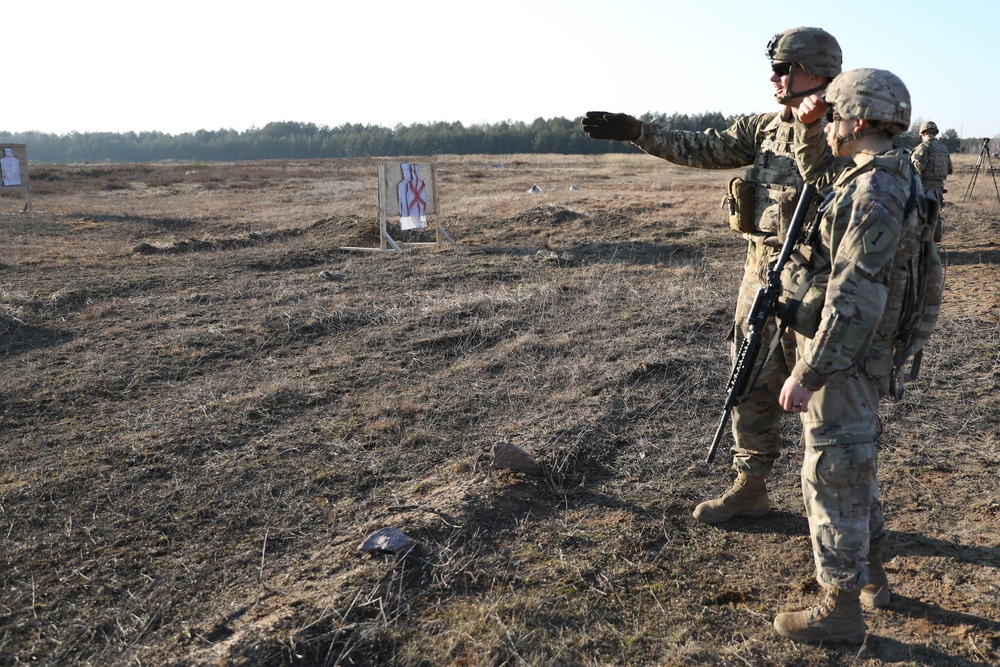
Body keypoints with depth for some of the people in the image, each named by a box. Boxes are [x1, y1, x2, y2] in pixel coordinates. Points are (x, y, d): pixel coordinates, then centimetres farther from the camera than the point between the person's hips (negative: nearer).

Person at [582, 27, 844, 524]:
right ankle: (750, 488, 28)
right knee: (751, 389, 13)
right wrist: (636, 131, 1)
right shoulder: (765, 129, 9)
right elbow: (701, 149, 7)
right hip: (759, 278, 7)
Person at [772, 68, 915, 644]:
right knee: (853, 464, 22)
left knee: (832, 475, 0)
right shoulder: (879, 176, 8)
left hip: (843, 358, -10)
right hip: (857, 355, 10)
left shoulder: (876, 193, -23)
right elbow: (817, 171, 29)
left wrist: (806, 373, -25)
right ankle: (869, 573, 38)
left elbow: (853, 299, -28)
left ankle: (842, 609, 13)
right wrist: (807, 127, 11)